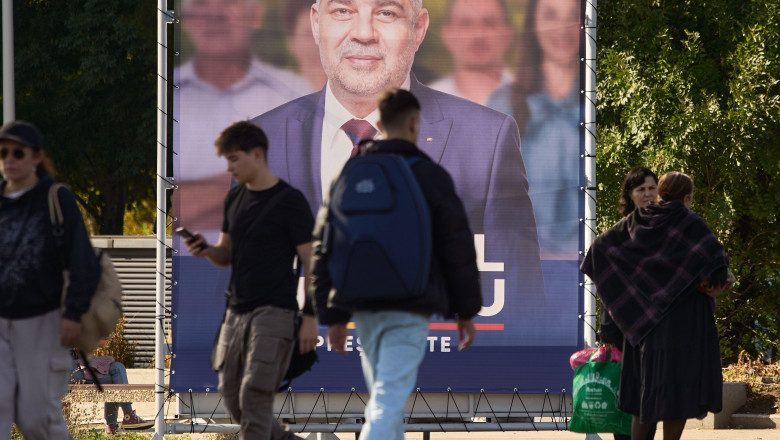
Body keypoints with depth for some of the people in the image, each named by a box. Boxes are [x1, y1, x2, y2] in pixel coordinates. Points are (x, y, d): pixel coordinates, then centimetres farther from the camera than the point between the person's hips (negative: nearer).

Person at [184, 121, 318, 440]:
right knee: (232, 398, 8)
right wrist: (207, 251, -3)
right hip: (237, 311, 7)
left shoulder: (289, 202, -8)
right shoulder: (235, 199, 12)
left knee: (254, 396, -15)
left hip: (273, 313, -7)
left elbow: (312, 263, -8)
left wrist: (310, 317, -13)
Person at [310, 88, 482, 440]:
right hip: (409, 308, -5)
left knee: (385, 398, 20)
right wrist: (466, 310, 7)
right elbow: (457, 244, -2)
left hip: (363, 308, 5)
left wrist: (333, 316, 13)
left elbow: (323, 248, 9)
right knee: (389, 401, -12)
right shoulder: (429, 175, -3)